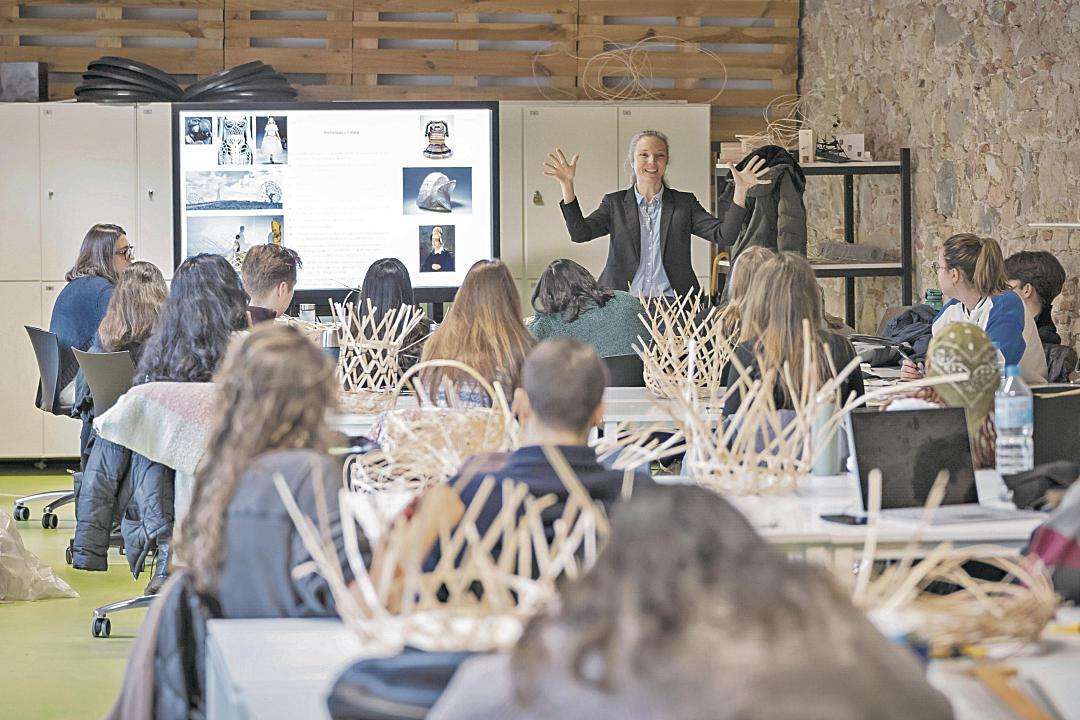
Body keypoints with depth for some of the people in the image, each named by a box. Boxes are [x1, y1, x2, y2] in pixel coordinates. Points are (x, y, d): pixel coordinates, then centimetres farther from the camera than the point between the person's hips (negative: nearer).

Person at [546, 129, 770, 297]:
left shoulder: (684, 203, 13)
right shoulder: (615, 203, 13)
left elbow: (723, 236, 1)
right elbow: (580, 233, -2)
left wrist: (740, 191, -9)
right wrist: (567, 186, -11)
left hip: (672, 305, 0)